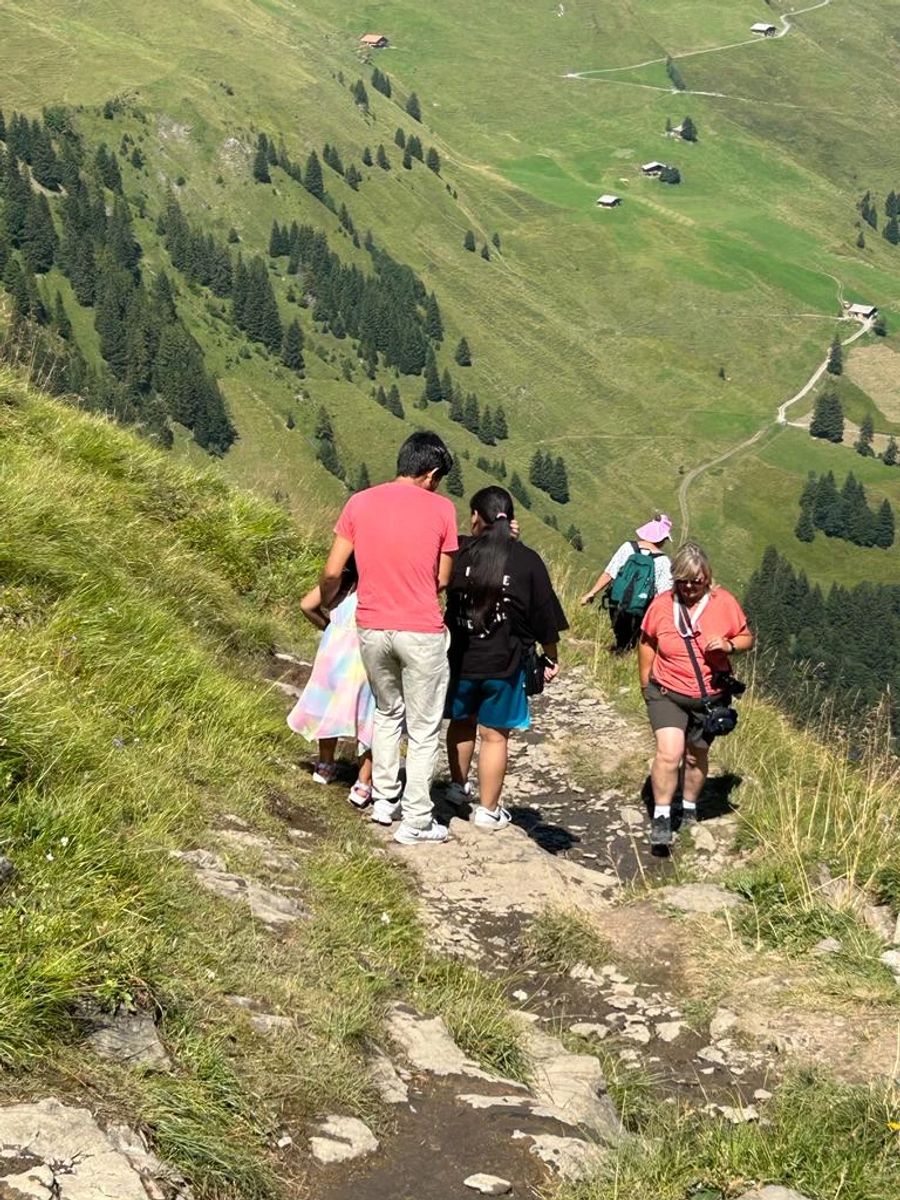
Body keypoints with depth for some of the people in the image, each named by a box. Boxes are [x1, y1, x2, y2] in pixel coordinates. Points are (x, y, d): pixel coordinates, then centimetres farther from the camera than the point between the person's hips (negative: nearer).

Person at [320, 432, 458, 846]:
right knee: (423, 729, 9)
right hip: (421, 632, -3)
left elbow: (332, 572, 0)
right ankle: (416, 821, 12)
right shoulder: (440, 508, -6)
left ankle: (384, 799, 28)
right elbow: (442, 579, -1)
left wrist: (324, 605, 19)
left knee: (387, 712, 26)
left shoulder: (359, 503, 0)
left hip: (371, 629, 4)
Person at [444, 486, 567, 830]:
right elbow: (545, 617, -4)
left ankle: (458, 786, 38)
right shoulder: (527, 561, -9)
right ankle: (488, 810, 13)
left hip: (461, 658, 2)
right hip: (504, 664, -2)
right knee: (494, 735, 7)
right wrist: (552, 657, 10)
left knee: (462, 722, 24)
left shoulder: (461, 552, -7)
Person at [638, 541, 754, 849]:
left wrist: (730, 645, -19)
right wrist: (646, 684, 7)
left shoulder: (724, 602, -8)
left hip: (710, 697, 2)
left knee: (696, 756, 16)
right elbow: (647, 643, 5)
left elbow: (747, 638, 3)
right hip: (667, 694, -1)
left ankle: (689, 809, 38)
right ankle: (661, 818, -8)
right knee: (669, 753, -18)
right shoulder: (662, 604, -8)